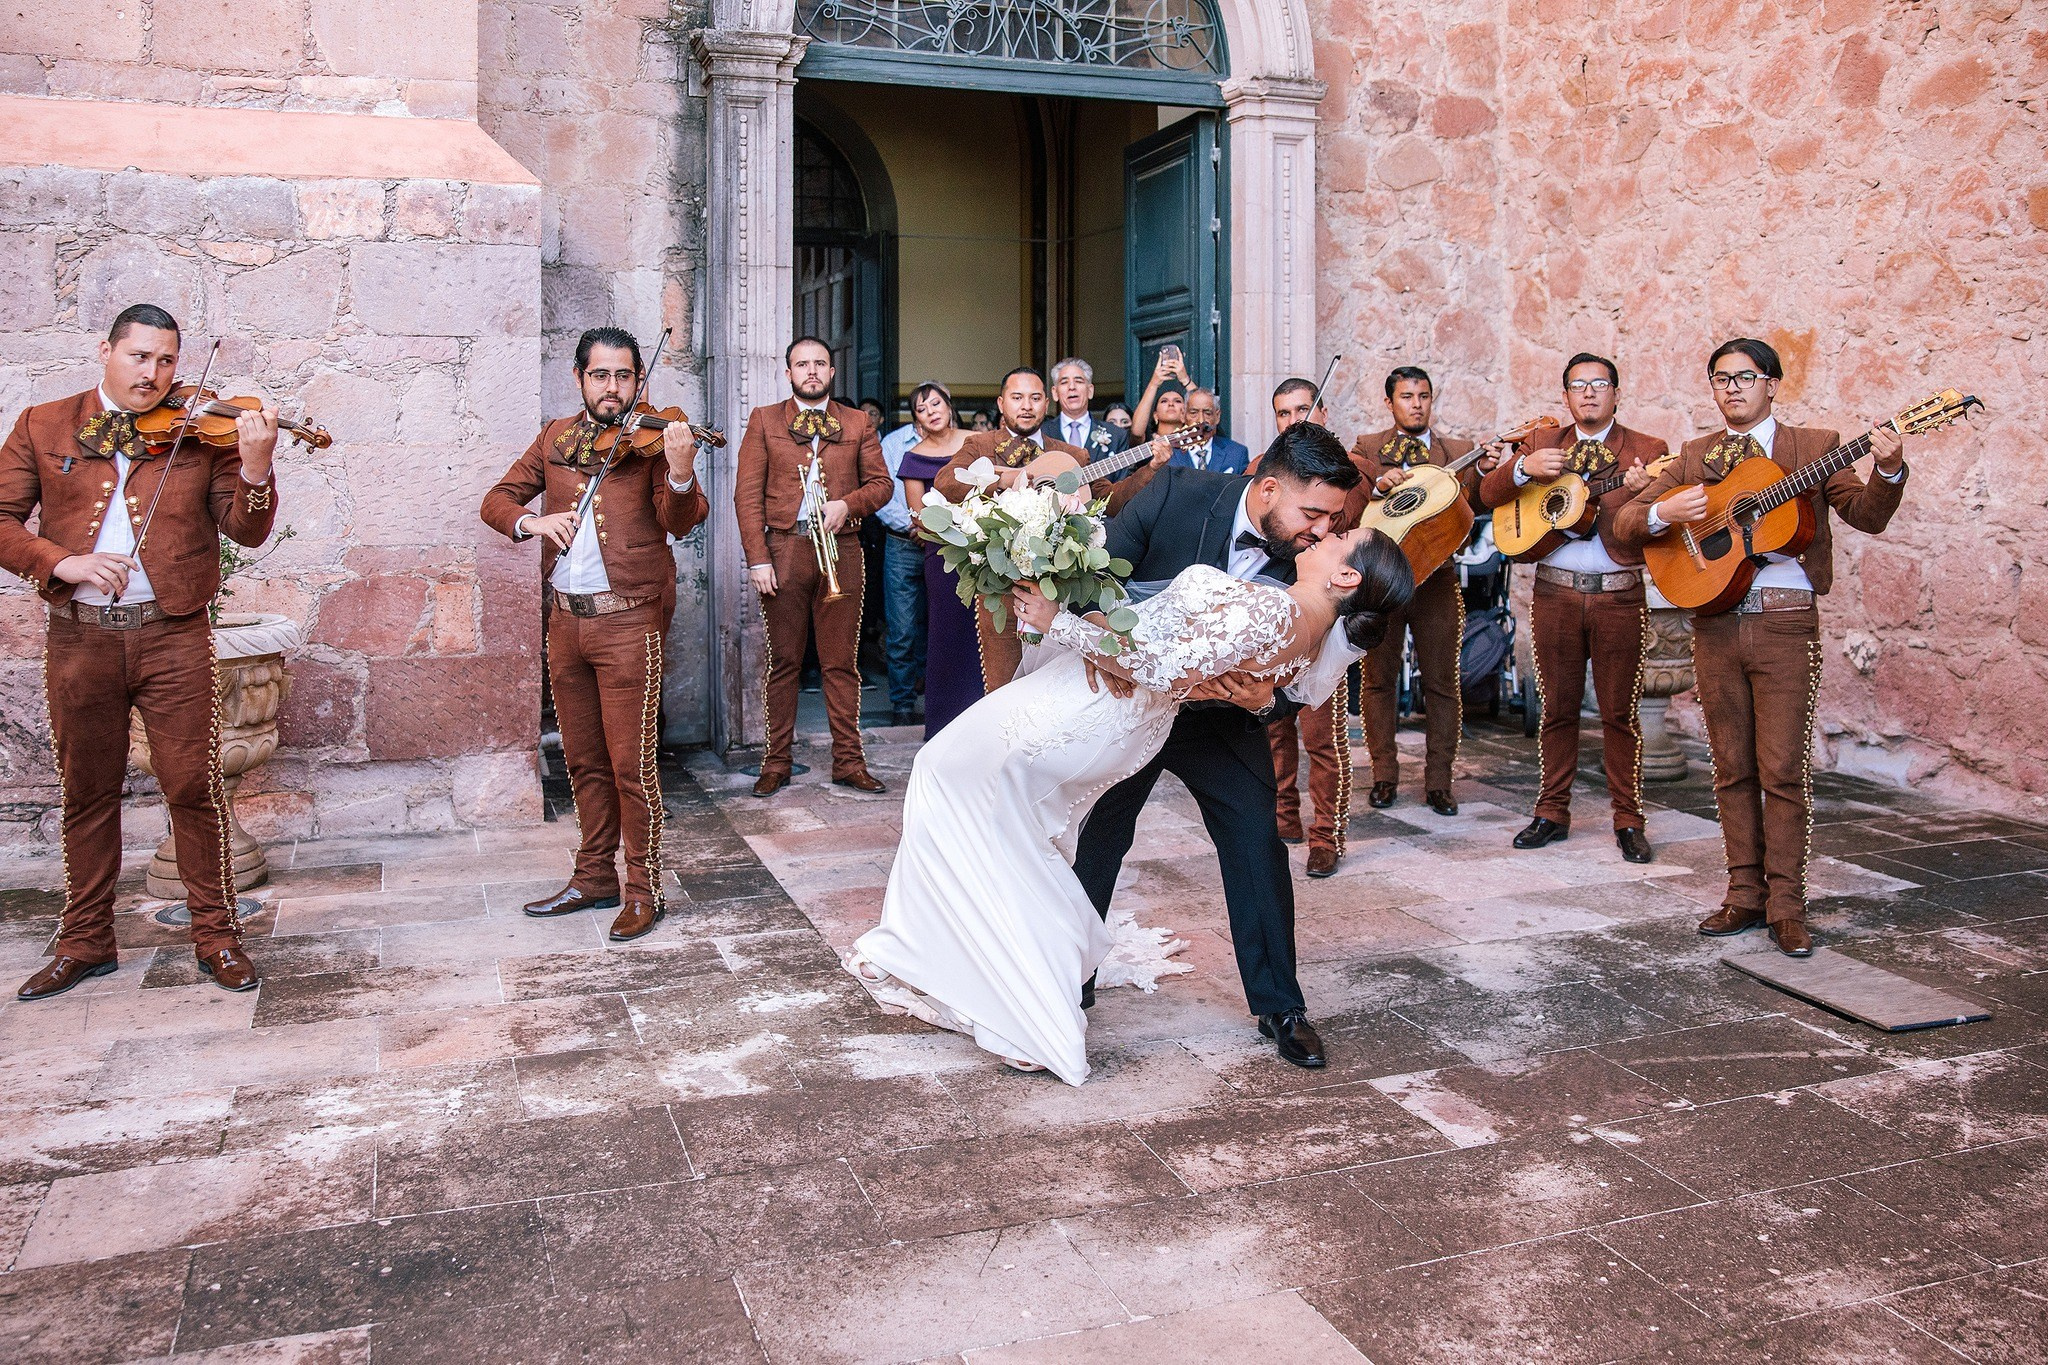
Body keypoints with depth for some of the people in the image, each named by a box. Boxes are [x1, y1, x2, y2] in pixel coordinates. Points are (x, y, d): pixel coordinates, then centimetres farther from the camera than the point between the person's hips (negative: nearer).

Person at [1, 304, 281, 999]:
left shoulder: (200, 433, 4)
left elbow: (246, 531, -3)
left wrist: (256, 467, -21)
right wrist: (59, 561, -14)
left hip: (173, 636, -2)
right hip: (78, 638, 2)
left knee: (194, 788, 0)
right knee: (86, 793, 12)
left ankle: (216, 935, 12)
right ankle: (85, 941, 25)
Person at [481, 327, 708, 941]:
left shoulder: (654, 438, -3)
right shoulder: (555, 438, 12)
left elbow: (682, 522, -16)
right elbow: (496, 500, 14)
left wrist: (680, 475, -38)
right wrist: (529, 521, -8)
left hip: (628, 620, -5)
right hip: (565, 619, 6)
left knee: (632, 764, -3)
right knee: (584, 761, 15)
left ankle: (643, 891, 9)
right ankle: (595, 877, 27)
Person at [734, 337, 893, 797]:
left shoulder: (858, 424, 15)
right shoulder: (764, 421, 10)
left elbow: (881, 483, 12)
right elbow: (747, 494, 3)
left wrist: (848, 504, -10)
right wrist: (757, 557, -6)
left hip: (840, 551, 1)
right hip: (784, 550, -1)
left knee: (841, 663, 2)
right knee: (783, 662, 3)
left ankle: (848, 761, 7)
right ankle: (777, 763, 9)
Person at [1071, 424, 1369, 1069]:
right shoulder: (1177, 493, -25)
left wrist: (1265, 699, -34)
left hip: (1222, 719, 1)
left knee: (1260, 847, -4)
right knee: (1093, 845, 9)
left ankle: (1280, 1006, 14)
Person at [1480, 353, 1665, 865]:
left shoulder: (1646, 450, 4)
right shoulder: (1543, 443, 12)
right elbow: (1488, 493, 4)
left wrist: (1642, 492, -26)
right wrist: (1525, 468, -14)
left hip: (1619, 596, -2)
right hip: (1555, 593, 2)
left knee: (1620, 712, 1)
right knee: (1557, 708, 8)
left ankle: (1628, 821, 10)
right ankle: (1552, 813, 18)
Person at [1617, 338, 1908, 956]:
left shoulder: (1813, 446, 6)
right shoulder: (1694, 457, 13)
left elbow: (1868, 516, -4)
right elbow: (1625, 523, 7)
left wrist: (1888, 470, -23)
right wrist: (1664, 513, -14)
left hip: (1785, 625, -3)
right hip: (1715, 625, 3)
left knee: (1783, 771, -4)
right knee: (1733, 769, 8)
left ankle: (1786, 906, 3)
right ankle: (1745, 895, 16)